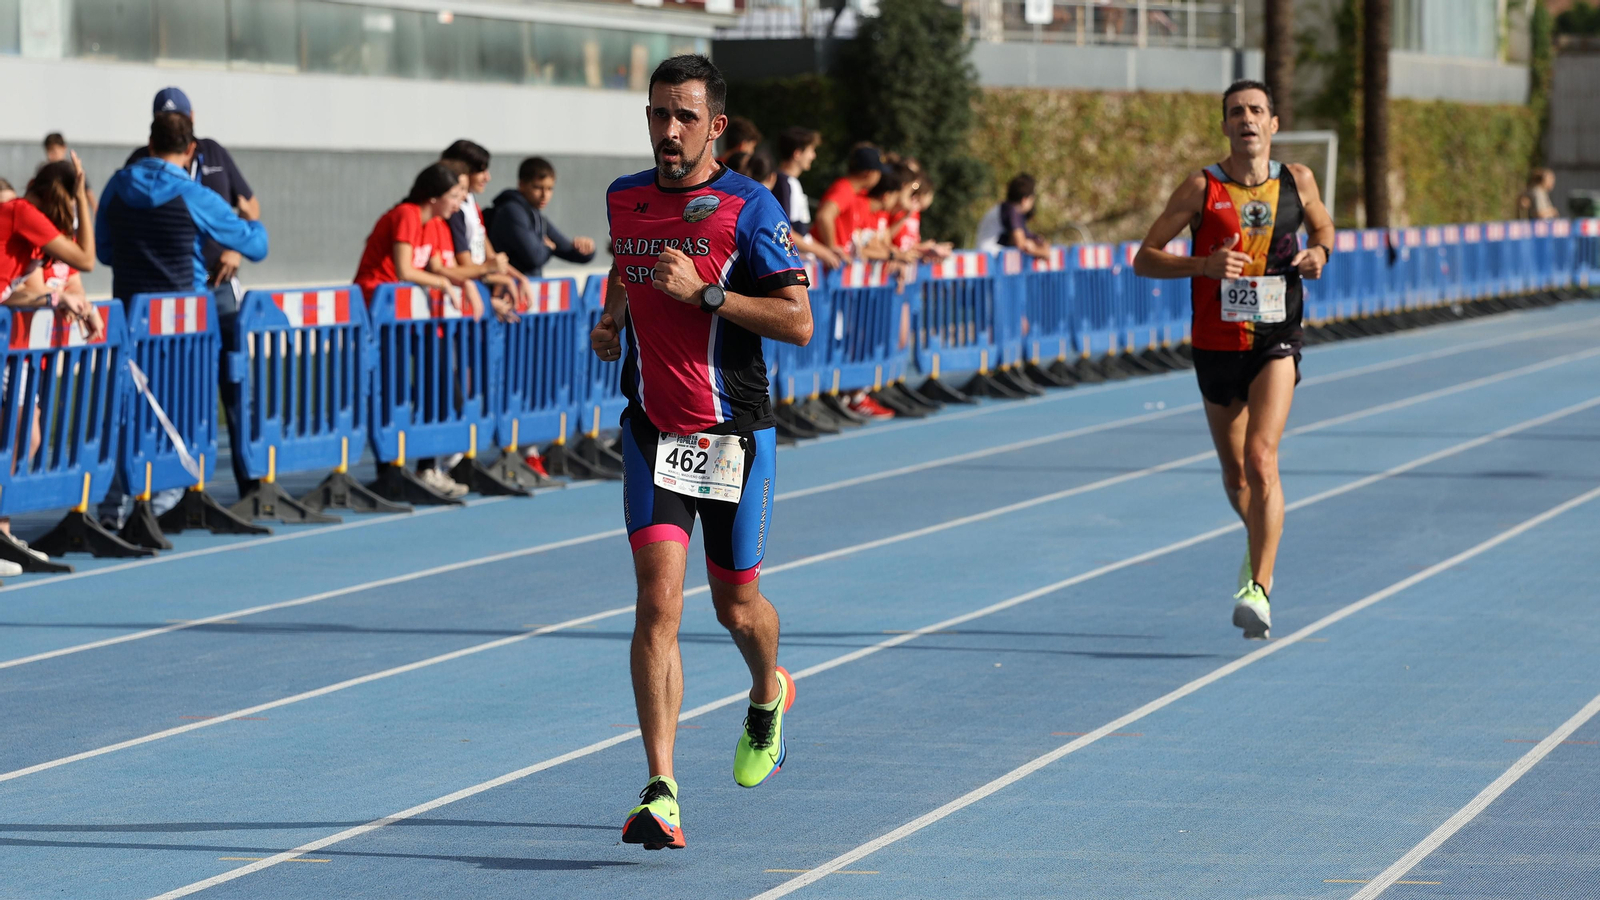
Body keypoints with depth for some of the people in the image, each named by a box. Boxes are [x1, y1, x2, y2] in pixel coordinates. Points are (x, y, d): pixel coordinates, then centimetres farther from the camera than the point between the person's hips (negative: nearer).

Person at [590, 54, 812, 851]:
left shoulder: (748, 208, -10)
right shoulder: (623, 200, 5)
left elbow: (798, 321, -14)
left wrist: (703, 291, -22)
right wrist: (612, 319, 6)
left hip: (735, 435, -2)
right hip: (653, 430, 2)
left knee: (735, 606, 11)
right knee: (658, 599, -14)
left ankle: (767, 697, 49)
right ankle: (660, 796, -18)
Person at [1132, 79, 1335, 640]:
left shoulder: (1297, 182, 1)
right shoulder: (1202, 188, -5)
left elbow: (1323, 226, 22)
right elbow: (1144, 259, -5)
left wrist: (1320, 252, -2)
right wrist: (1204, 265, -22)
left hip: (1276, 343, -1)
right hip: (1216, 344, 1)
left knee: (1261, 459, -20)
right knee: (1235, 473, 13)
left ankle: (1259, 589, -22)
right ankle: (1261, 545, 44)